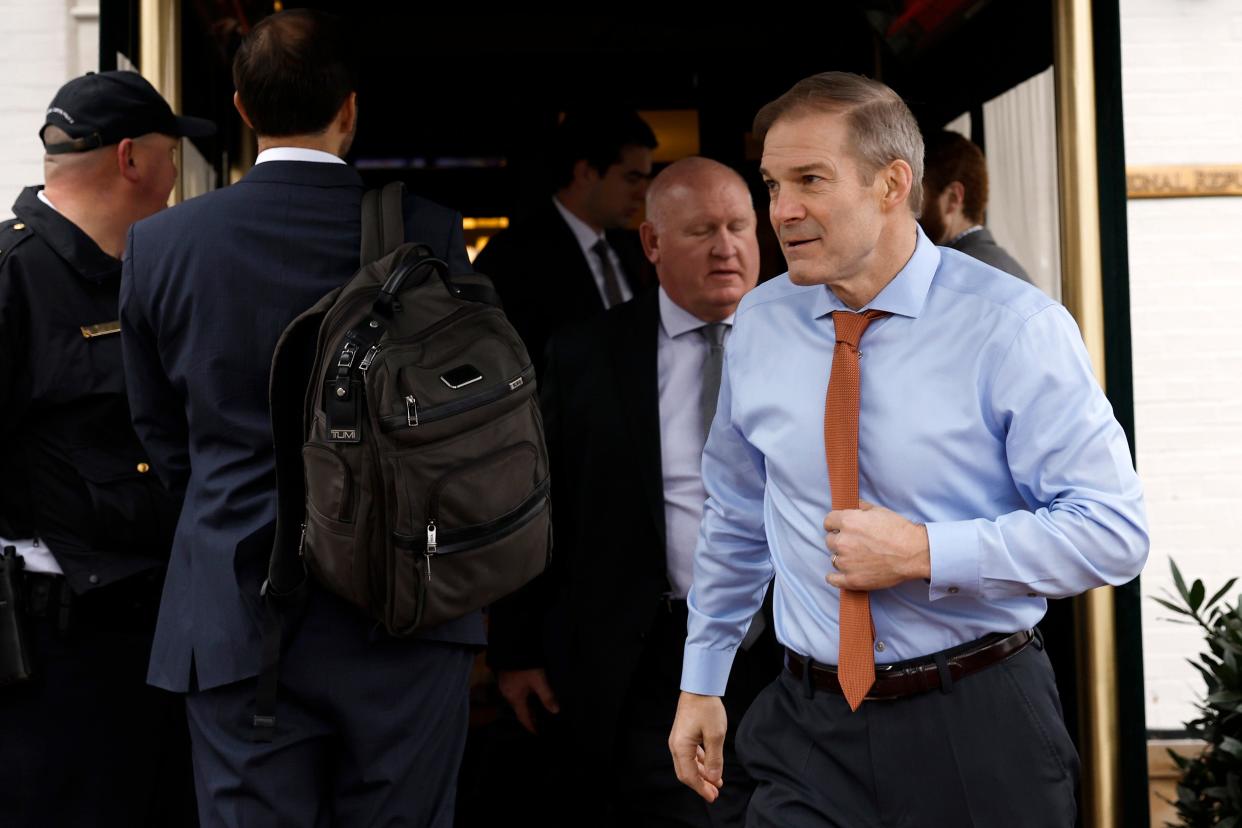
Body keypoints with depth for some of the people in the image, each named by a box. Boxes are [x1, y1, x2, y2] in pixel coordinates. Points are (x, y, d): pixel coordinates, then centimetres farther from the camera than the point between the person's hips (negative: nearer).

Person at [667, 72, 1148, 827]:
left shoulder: (1014, 327, -13)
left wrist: (924, 553, -21)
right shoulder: (761, 324, 1)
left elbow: (1115, 531, -14)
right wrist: (701, 684, 14)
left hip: (981, 734, -3)